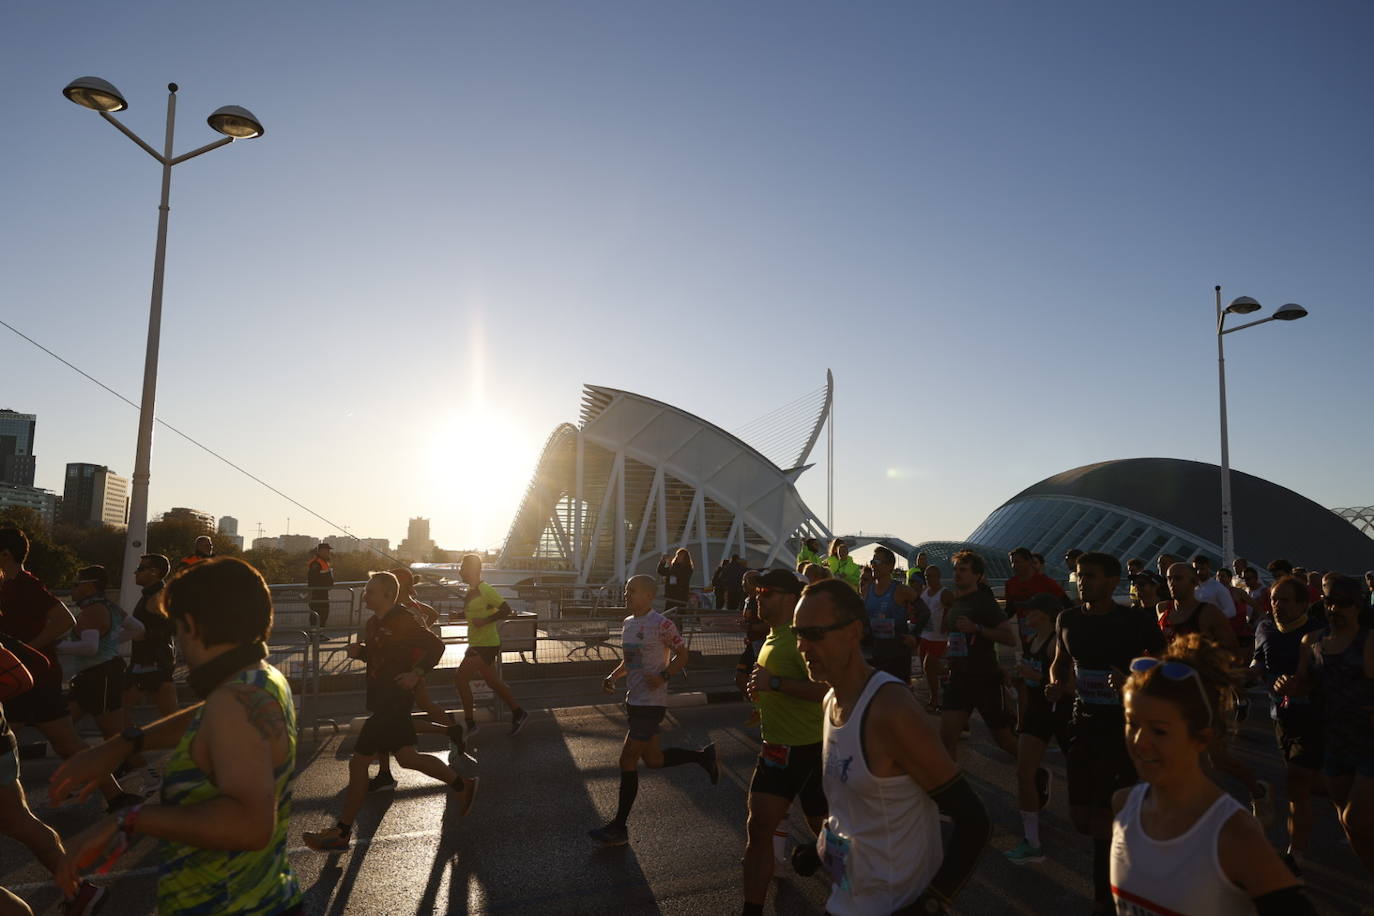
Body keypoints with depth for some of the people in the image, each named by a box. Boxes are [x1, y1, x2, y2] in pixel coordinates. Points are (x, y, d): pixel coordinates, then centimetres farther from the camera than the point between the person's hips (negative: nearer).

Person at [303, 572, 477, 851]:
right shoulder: (379, 623, 12)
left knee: (359, 762, -3)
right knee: (406, 757, 15)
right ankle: (462, 785, 28)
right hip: (385, 699, 10)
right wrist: (359, 650, 4)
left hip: (394, 700, -10)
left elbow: (436, 645, -18)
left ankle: (342, 832, 10)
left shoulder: (403, 620, -16)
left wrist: (416, 673, -25)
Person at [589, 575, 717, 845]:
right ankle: (703, 756, 36)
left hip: (652, 703, -9)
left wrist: (663, 677, -25)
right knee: (653, 759, 16)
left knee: (628, 760, -4)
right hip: (634, 700, 9)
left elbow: (682, 655, -12)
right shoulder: (629, 623, 9)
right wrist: (613, 676, 4)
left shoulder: (661, 625, -16)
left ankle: (619, 828, 9)